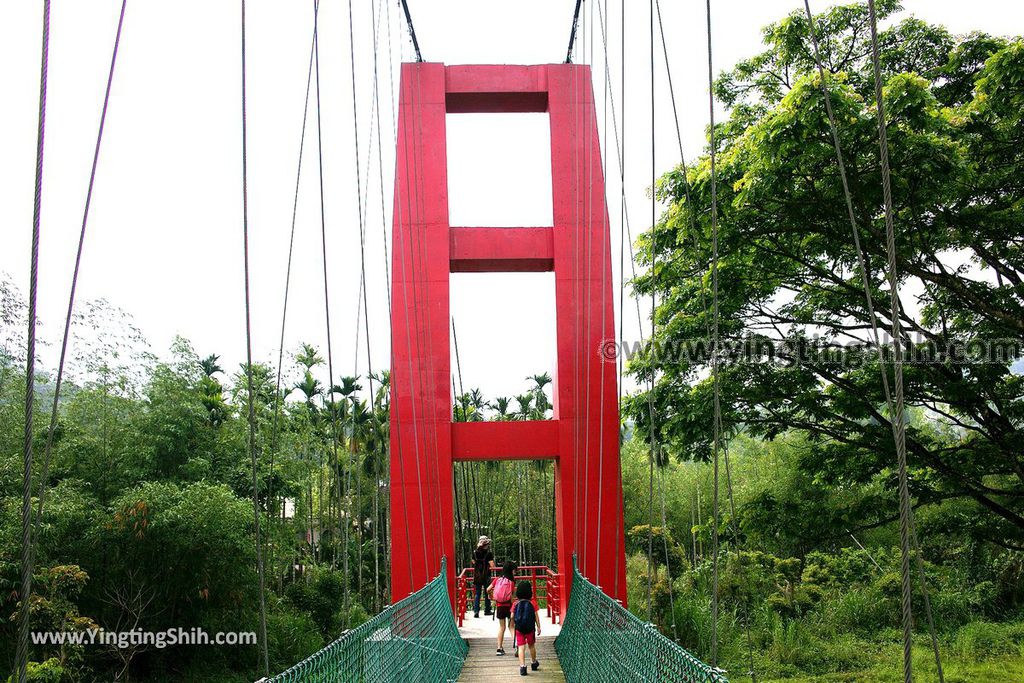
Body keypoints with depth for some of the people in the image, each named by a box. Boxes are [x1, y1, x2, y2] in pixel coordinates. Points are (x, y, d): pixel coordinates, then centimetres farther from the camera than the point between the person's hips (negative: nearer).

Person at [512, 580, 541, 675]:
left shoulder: (516, 603, -3)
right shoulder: (532, 602, -6)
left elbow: (512, 617, 1)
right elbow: (536, 616, -6)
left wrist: (513, 625, 17)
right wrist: (538, 627, 1)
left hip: (519, 628, 0)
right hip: (530, 628, 0)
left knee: (521, 648, 0)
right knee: (532, 646, 19)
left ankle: (522, 666, -9)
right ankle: (533, 663, 36)